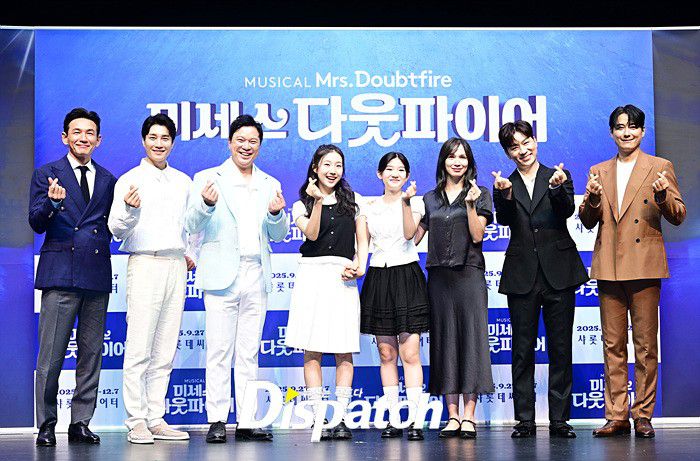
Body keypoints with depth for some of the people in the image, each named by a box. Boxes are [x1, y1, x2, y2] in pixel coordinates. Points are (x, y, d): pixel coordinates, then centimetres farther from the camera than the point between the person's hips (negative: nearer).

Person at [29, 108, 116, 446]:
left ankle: (80, 423, 12)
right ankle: (46, 425, 2)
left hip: (97, 275, 4)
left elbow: (112, 227, 17)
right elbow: (36, 223, -1)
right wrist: (52, 202, -21)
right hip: (60, 274, -3)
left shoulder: (108, 180, 17)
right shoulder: (46, 175, 8)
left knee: (91, 353, 5)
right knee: (51, 353, -5)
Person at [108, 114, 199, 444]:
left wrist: (191, 253, 11)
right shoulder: (130, 180, 0)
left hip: (176, 266, 5)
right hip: (145, 265, -5)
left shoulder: (183, 181, 15)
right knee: (139, 350, -6)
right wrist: (128, 209, -27)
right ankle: (136, 423, -3)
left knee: (165, 351, 6)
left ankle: (156, 419, 11)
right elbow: (117, 229, -8)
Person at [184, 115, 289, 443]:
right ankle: (217, 421, -1)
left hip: (257, 277, 4)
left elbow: (279, 235, 14)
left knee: (249, 353, 7)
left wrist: (277, 214, -8)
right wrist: (206, 204, -24)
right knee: (219, 351, -4)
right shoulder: (207, 179, 4)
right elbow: (191, 226, -4)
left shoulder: (270, 185, 16)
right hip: (223, 276, -4)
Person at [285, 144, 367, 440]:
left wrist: (360, 266, -3)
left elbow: (362, 240, 13)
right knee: (313, 350, -4)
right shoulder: (302, 204, 11)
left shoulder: (352, 200, 15)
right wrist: (318, 201, -15)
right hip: (313, 274, -1)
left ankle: (341, 419, -1)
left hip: (343, 277, 1)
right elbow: (312, 233, -6)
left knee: (344, 351, -3)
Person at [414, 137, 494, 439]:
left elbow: (477, 235, -2)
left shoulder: (479, 194, 7)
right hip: (439, 276, 3)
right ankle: (452, 416, 4)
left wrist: (471, 204, -12)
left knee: (471, 336, -6)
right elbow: (413, 237, 13)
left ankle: (469, 416, -6)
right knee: (444, 340, 1)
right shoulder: (430, 199, 15)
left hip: (469, 274, -3)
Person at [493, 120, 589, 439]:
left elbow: (567, 210, -9)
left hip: (558, 272, -1)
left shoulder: (558, 176, 7)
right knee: (523, 350, 3)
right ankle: (525, 420, 8)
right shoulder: (505, 185, 9)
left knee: (560, 349, 2)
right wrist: (505, 195, -27)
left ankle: (559, 419, 7)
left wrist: (557, 187, -28)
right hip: (522, 275, 1)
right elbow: (503, 220, -8)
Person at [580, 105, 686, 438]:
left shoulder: (660, 167, 7)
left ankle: (643, 415, 4)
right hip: (609, 266, 3)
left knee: (646, 345, -2)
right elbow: (587, 222, 12)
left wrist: (663, 196, -18)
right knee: (613, 345, 4)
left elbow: (678, 217, 2)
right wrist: (592, 198, -8)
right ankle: (616, 416, 8)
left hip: (644, 265, -3)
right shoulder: (599, 171, 16)